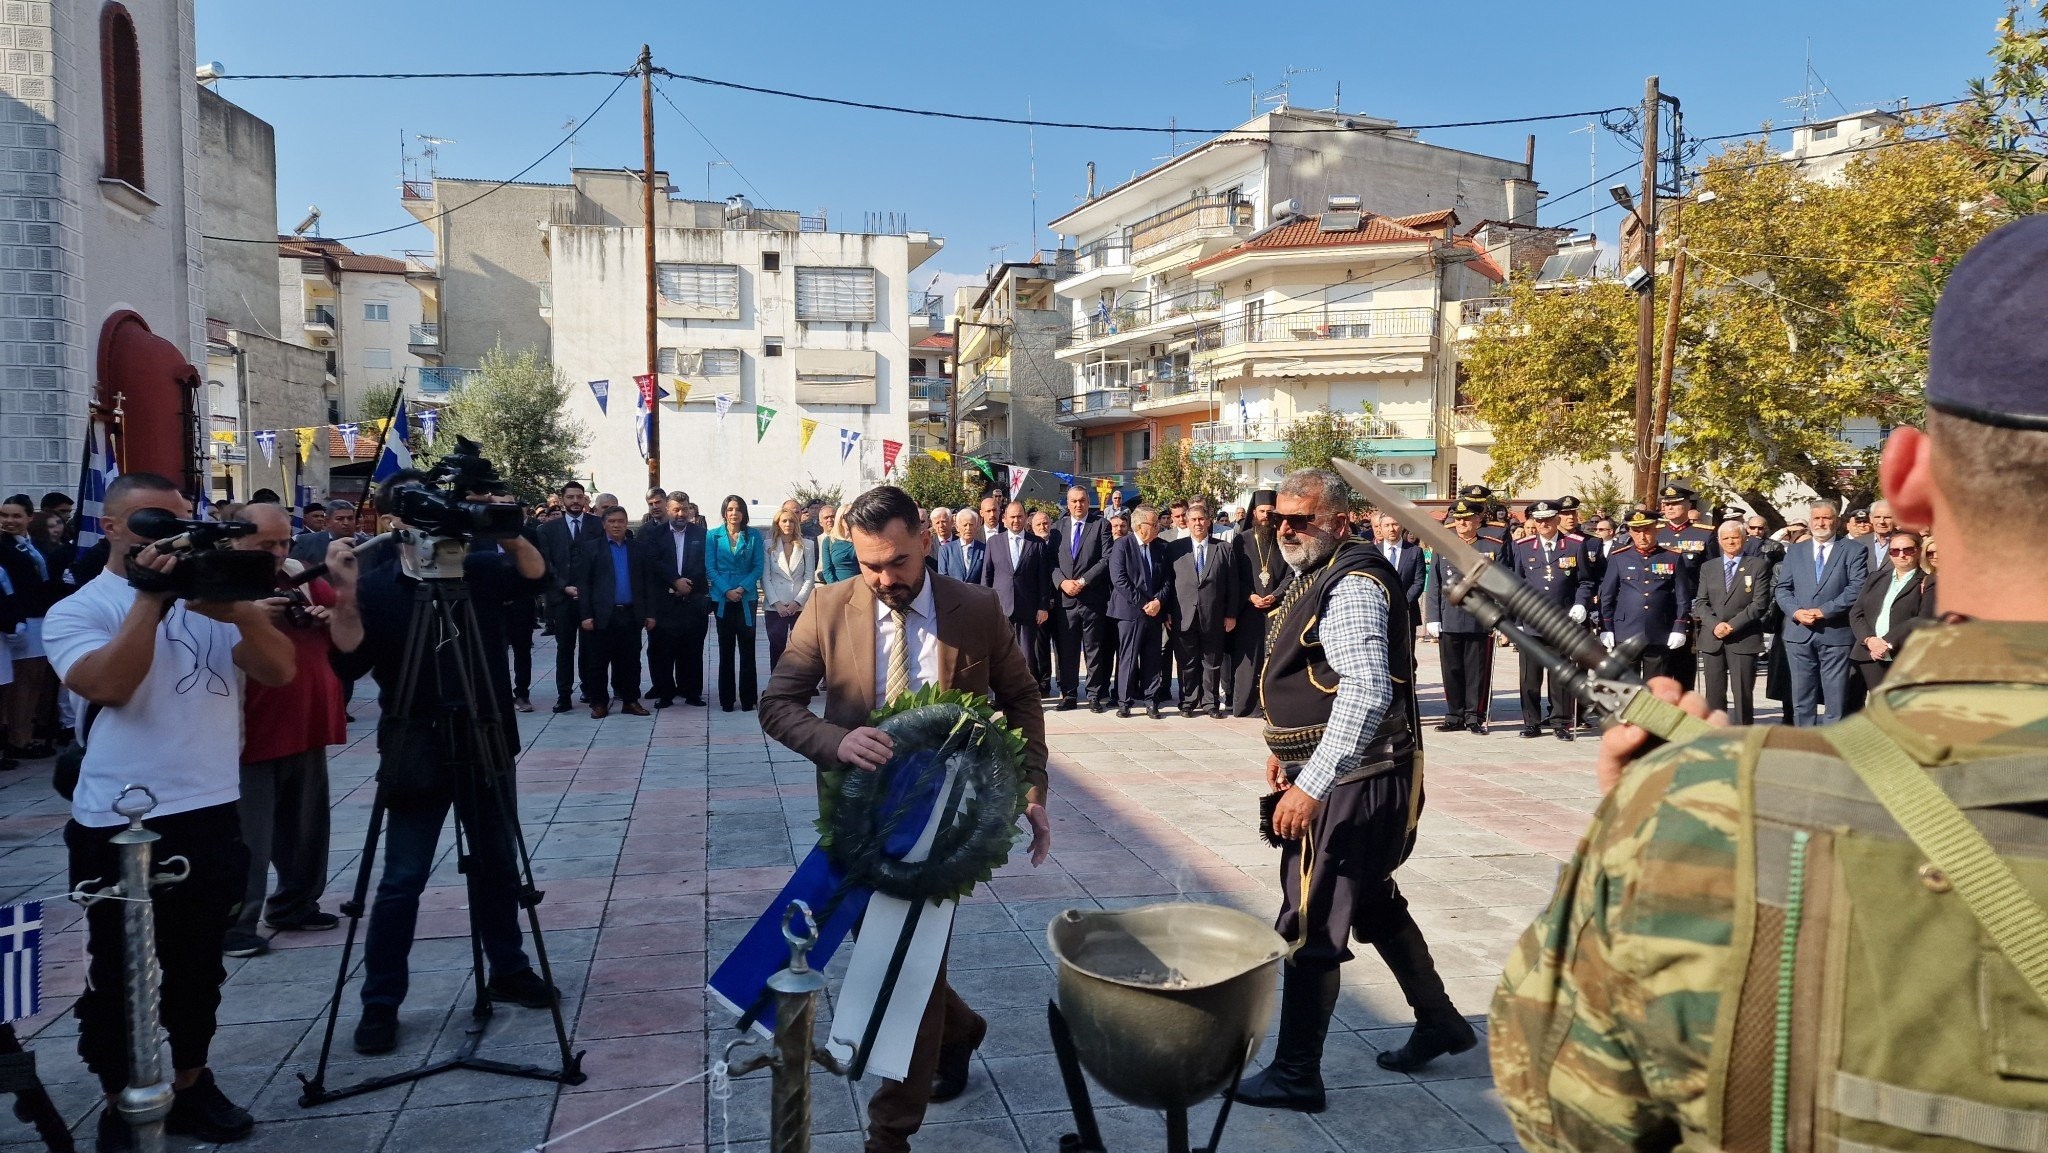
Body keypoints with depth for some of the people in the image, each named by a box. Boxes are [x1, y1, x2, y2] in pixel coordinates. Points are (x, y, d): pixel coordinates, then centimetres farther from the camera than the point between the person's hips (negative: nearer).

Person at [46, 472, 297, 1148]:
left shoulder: (212, 595, 9)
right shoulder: (76, 611, -1)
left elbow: (280, 671, -3)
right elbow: (109, 685, -21)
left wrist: (242, 609, -18)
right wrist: (149, 598, -19)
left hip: (213, 815, 4)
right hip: (119, 826, -4)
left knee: (198, 967, 16)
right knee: (117, 976, 7)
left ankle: (189, 1085, 31)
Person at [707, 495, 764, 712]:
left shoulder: (753, 536, 5)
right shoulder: (713, 536, 4)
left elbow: (758, 566, 1)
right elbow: (710, 567, 0)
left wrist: (743, 588, -12)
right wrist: (726, 591, -12)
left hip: (746, 598, 0)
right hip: (722, 598, 0)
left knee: (747, 648, -1)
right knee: (726, 649, 5)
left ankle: (748, 697, 3)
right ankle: (726, 698, 10)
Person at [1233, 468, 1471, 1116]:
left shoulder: (1353, 585, -20)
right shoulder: (1318, 578, 12)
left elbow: (1366, 693, -31)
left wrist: (1310, 784, -33)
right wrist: (1287, 748, 21)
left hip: (1352, 783, -11)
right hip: (1341, 778, 11)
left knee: (1309, 928, -3)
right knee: (1373, 905, 24)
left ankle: (1295, 1075, 9)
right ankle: (1439, 1022, 41)